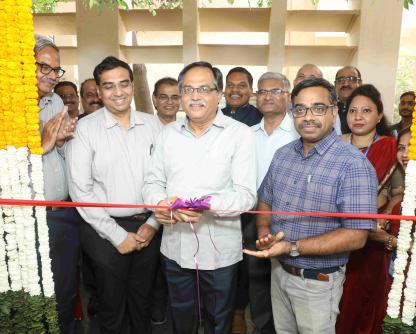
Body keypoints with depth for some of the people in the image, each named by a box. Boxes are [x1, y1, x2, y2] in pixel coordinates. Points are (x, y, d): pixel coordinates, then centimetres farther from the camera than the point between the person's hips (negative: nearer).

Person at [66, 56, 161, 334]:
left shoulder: (152, 124, 0)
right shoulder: (85, 128, -9)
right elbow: (81, 190, -11)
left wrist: (153, 223, -5)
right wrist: (117, 234, -11)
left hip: (148, 227, 3)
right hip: (107, 230, -2)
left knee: (143, 300, 22)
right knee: (111, 303, 18)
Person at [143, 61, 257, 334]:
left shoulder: (240, 133, -9)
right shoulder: (169, 133, 4)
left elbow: (246, 195, -13)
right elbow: (153, 182, 7)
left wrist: (207, 204, -30)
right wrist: (160, 203, -15)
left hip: (220, 250, -3)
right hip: (175, 247, 4)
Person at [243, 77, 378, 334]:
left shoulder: (354, 165, -20)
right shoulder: (283, 154, 0)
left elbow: (356, 236, -23)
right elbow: (265, 202, 9)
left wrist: (292, 248, -26)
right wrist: (264, 232, -11)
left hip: (318, 281, -5)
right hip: (279, 270, 6)